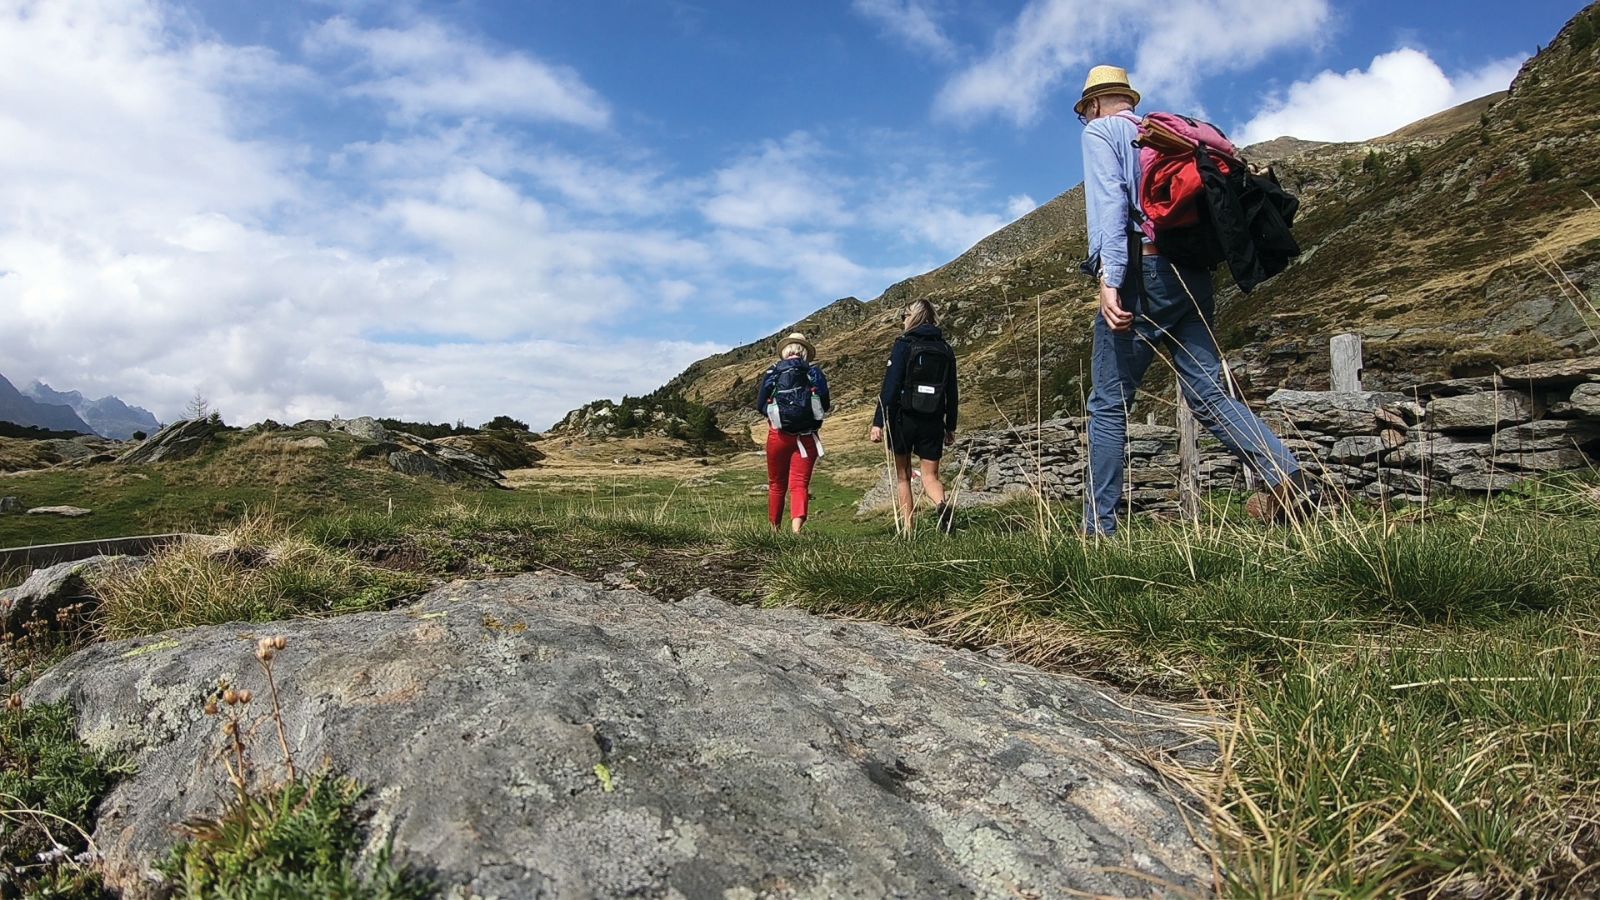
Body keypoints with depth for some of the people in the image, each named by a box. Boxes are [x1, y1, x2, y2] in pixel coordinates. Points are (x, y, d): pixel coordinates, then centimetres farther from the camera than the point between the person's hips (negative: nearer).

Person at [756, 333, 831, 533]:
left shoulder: (772, 373, 3)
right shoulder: (814, 372, 2)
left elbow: (760, 406, 3)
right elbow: (825, 406, 0)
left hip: (779, 435, 1)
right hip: (806, 437, 0)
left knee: (776, 484, 15)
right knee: (800, 484, -2)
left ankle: (775, 529, 26)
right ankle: (797, 526, -24)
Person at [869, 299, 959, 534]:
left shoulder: (904, 345, -6)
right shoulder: (945, 349, 9)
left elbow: (890, 387, -12)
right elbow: (952, 393, 11)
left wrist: (878, 422, -12)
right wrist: (950, 427, 17)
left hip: (904, 419, -3)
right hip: (933, 422, 3)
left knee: (902, 475, 11)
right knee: (930, 475, 8)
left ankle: (907, 528, 7)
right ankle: (942, 505, -24)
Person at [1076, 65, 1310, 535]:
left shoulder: (1101, 132, 7)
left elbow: (1108, 201, -10)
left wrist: (1108, 277, -20)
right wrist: (1201, 286, 21)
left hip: (1144, 272, -7)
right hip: (1194, 276, 7)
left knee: (1108, 403, -2)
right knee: (1208, 393, 4)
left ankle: (1099, 526, -2)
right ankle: (1284, 475, -14)